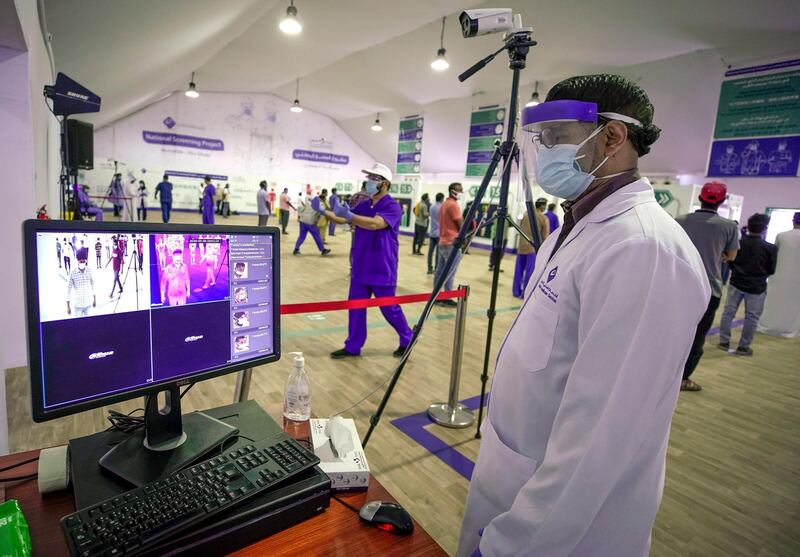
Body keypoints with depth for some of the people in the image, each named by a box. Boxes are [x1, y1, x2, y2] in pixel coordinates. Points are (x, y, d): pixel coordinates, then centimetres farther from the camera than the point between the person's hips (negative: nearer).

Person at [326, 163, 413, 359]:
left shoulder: (392, 206, -14)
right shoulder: (363, 205, 9)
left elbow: (374, 224, -30)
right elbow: (342, 218, 2)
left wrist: (349, 215, -38)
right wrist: (325, 212, -14)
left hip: (382, 269, -6)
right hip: (360, 267, 7)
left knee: (389, 308, 6)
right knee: (356, 307, 9)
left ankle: (407, 340, 28)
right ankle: (353, 346, 21)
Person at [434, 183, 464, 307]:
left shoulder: (444, 204, 17)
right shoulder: (453, 205, -13)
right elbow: (461, 225, -13)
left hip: (443, 242, 9)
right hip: (452, 243, -9)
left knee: (441, 271, 10)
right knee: (449, 273, -5)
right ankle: (447, 298, -1)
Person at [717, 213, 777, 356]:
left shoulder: (737, 242, -6)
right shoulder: (770, 248, -12)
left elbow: (730, 262, 6)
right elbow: (771, 270, -2)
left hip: (736, 283, 2)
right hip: (757, 287, -2)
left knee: (728, 312, 11)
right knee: (751, 318, 8)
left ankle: (724, 341, 13)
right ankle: (743, 347, 12)